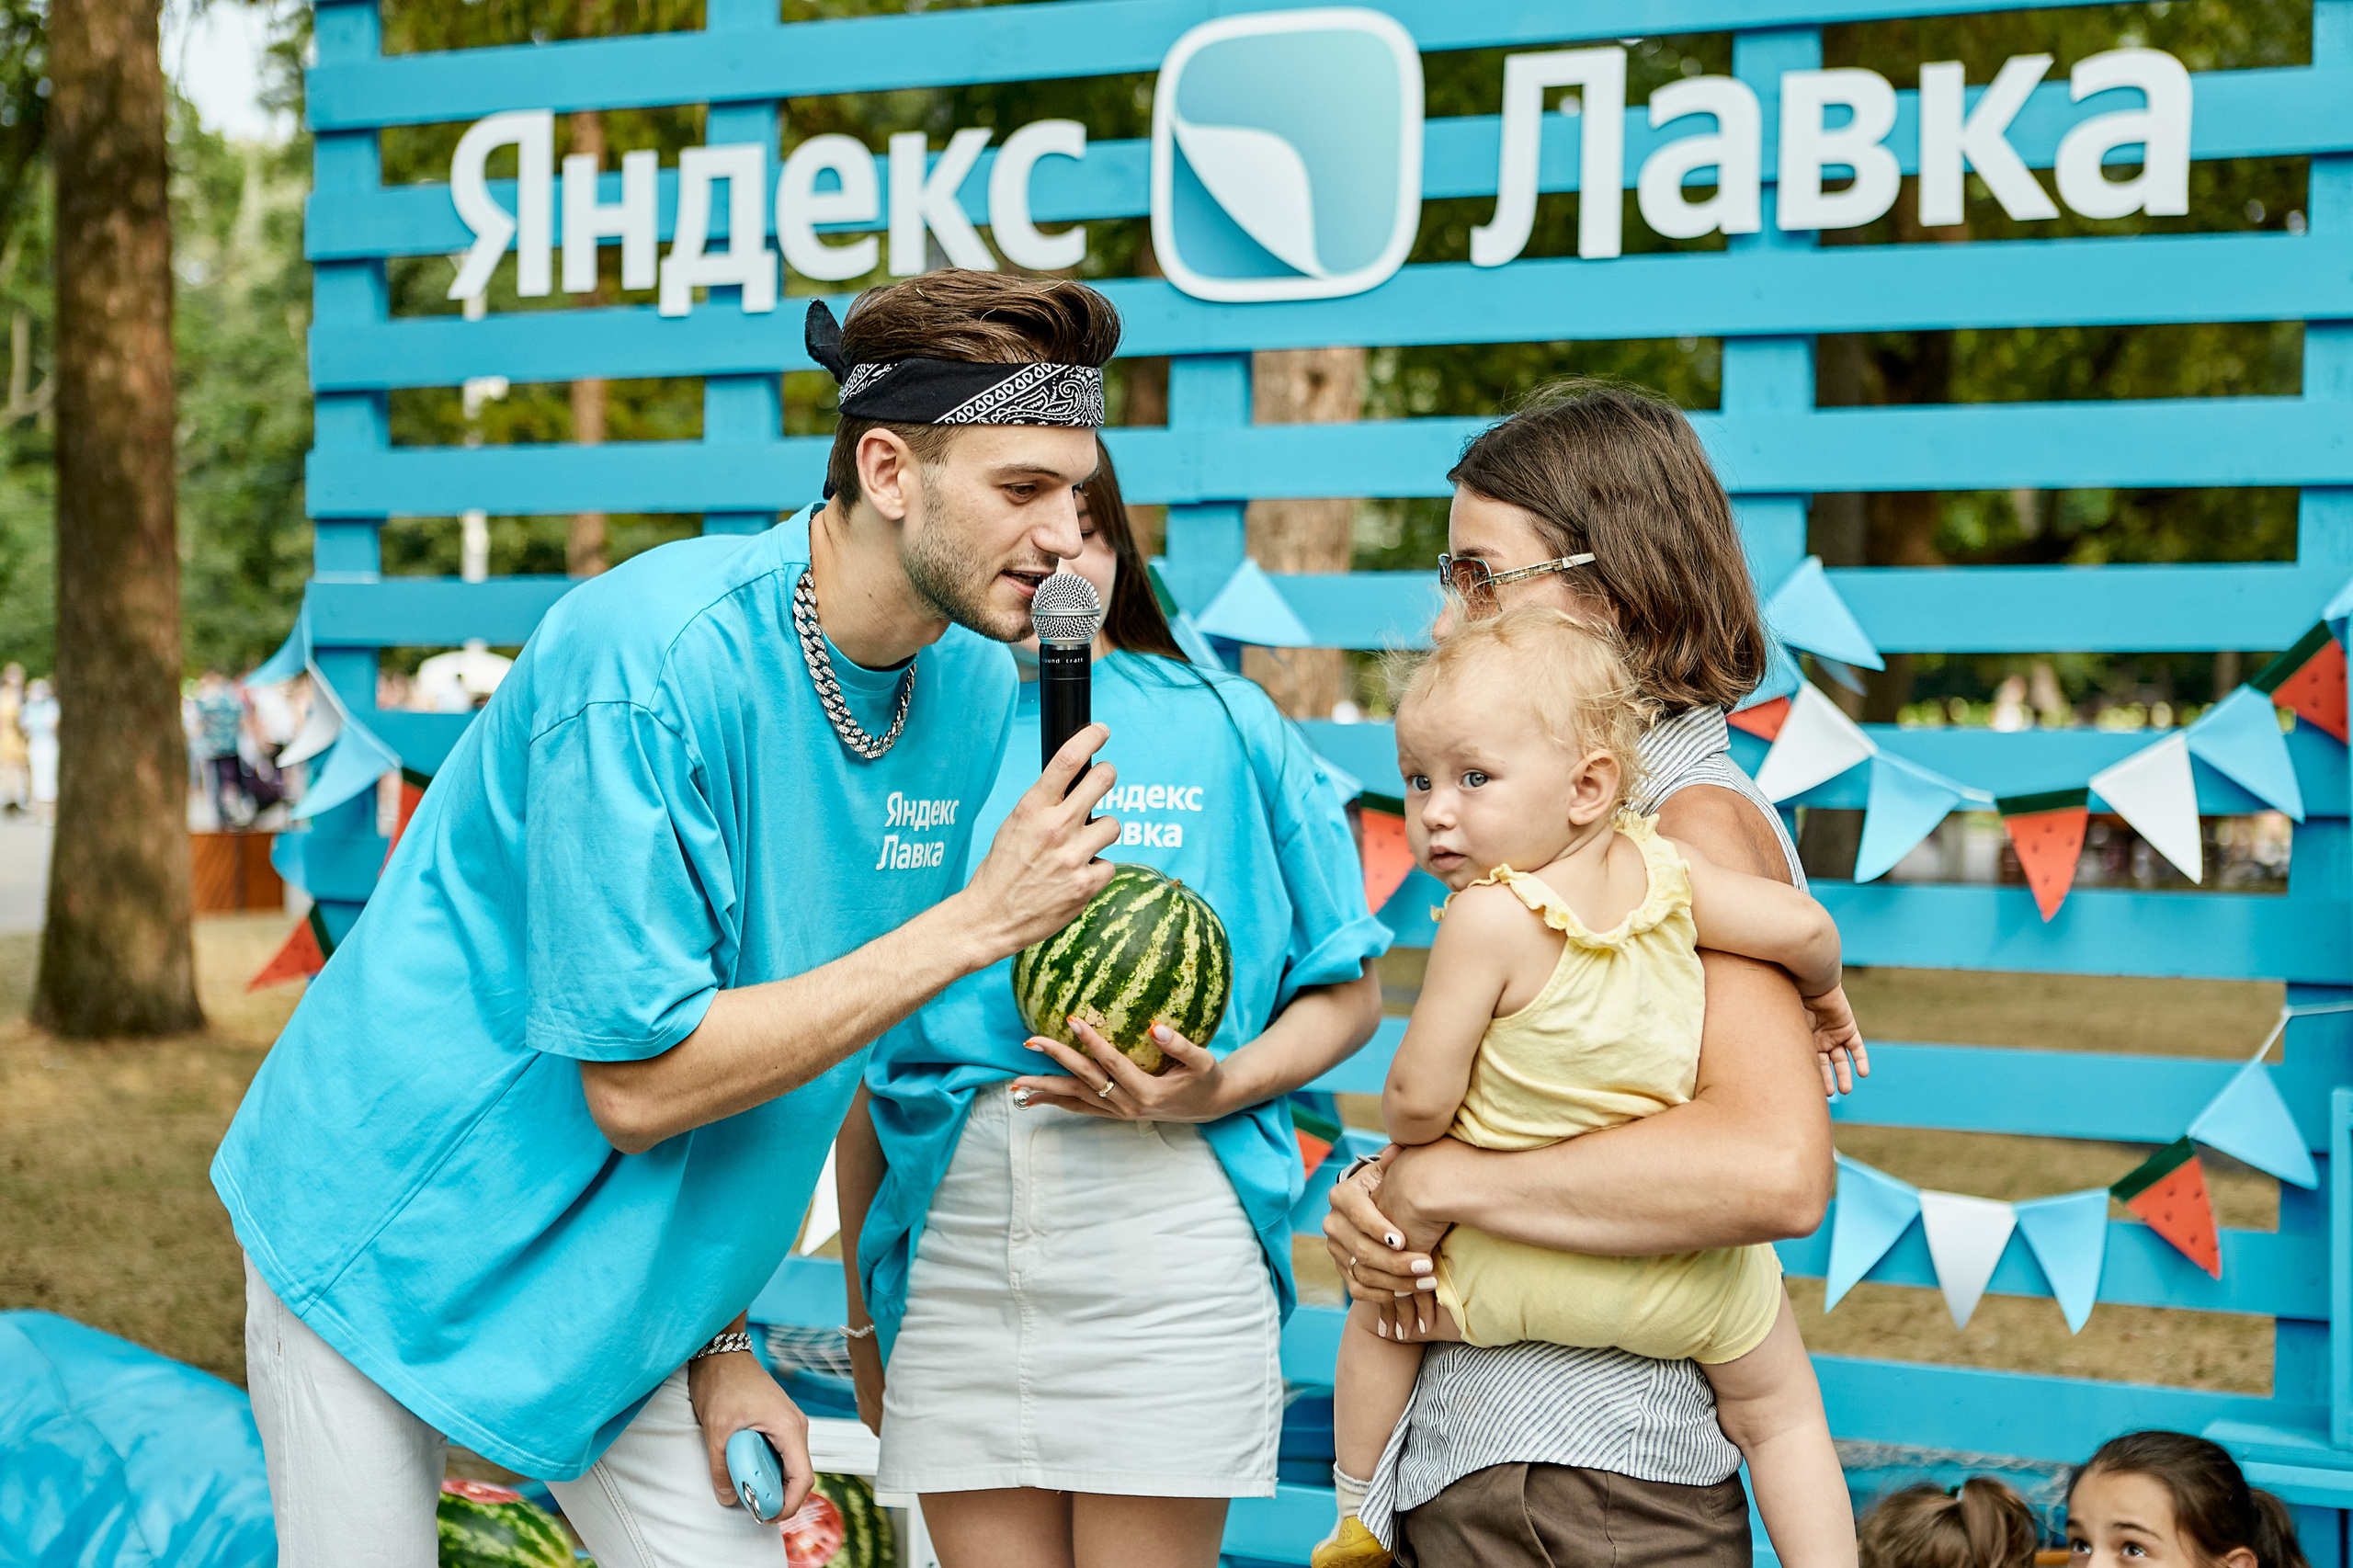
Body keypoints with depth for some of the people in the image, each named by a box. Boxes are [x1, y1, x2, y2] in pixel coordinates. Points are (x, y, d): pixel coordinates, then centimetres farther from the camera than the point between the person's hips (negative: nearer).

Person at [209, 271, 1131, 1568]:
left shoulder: (972, 686, -4)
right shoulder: (653, 659, -26)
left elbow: (819, 1042, 6)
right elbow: (637, 1084, -25)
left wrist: (722, 1333, 2)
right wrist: (976, 922, -25)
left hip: (621, 1287, 6)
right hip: (394, 1237, -6)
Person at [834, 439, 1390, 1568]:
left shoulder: (1222, 723, 5)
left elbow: (1348, 992, 8)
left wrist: (1219, 1089, -11)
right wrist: (863, 1310, 16)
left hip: (1162, 1230, -2)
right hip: (949, 1234, 2)